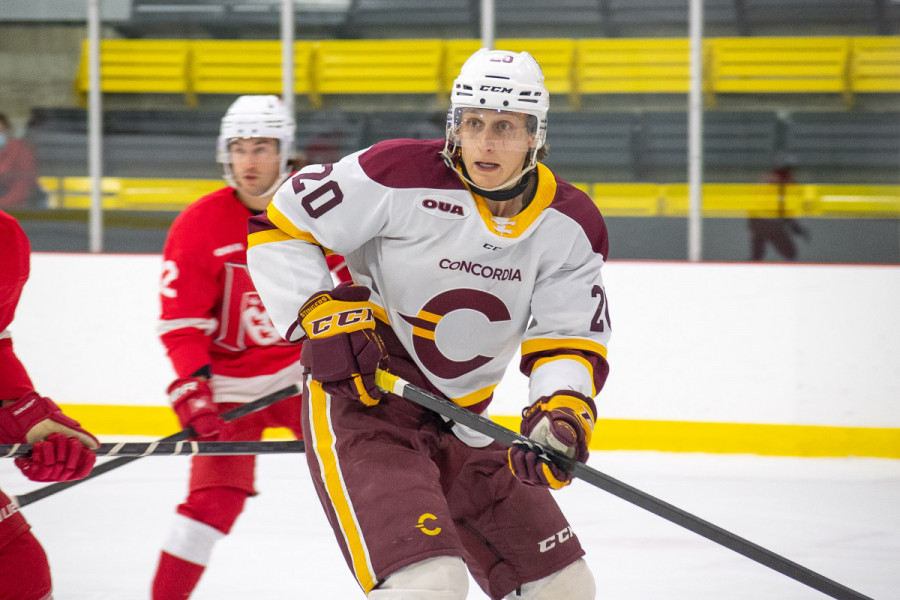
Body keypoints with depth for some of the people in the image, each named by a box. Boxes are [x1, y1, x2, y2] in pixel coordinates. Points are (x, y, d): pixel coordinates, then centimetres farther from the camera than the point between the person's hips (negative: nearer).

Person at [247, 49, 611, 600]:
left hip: (462, 423, 7)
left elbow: (572, 341, -3)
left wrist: (563, 414, -23)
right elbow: (279, 229, -11)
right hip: (360, 403, -7)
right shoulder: (404, 176, -19)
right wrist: (320, 316, -24)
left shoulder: (570, 225, -3)